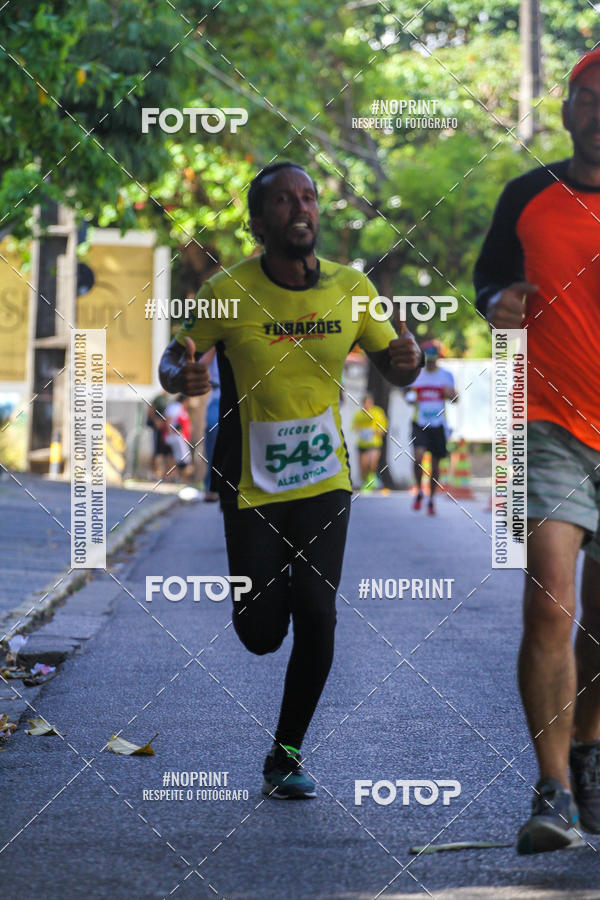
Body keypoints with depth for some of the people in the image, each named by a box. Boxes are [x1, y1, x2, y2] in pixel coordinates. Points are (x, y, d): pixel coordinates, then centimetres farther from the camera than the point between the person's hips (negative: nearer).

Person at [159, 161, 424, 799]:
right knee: (261, 634, -2)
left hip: (324, 479, 2)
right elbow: (173, 358, 0)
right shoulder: (226, 293, -12)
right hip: (250, 483, -2)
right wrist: (180, 375, -25)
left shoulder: (352, 289, -4)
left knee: (316, 616, -10)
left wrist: (408, 361, -17)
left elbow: (391, 366, 8)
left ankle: (286, 754, 9)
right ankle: (265, 582, 37)